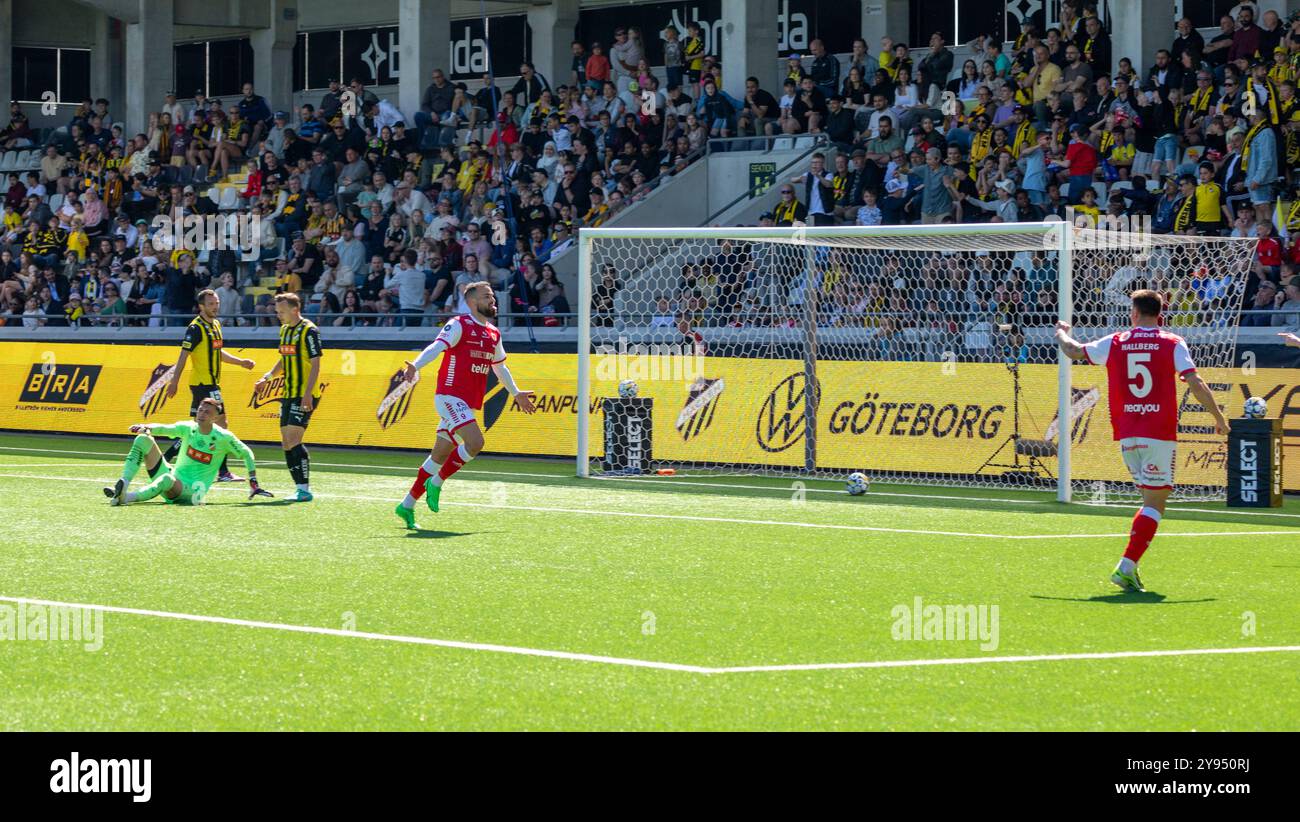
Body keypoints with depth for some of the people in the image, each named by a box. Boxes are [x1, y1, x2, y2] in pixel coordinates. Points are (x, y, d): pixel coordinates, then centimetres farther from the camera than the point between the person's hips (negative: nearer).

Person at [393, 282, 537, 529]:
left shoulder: (493, 334, 16)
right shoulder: (459, 325, -7)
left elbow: (499, 367, 32)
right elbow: (437, 346, -21)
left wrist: (516, 393, 42)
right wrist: (415, 365, -39)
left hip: (468, 404, 8)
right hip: (450, 396, -8)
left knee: (441, 454, 8)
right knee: (475, 442, -23)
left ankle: (407, 505, 15)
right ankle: (436, 483, -7)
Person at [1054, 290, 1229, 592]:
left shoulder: (1115, 343, 6)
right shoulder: (1173, 344, -1)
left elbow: (1073, 350, 17)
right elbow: (1195, 383, -9)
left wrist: (1061, 333, 39)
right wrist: (1219, 418, 1)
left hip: (1126, 436, 4)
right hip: (1159, 434, -4)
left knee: (1151, 498, 20)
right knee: (1154, 504, -2)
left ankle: (1129, 567, 12)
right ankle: (1126, 567, -14)